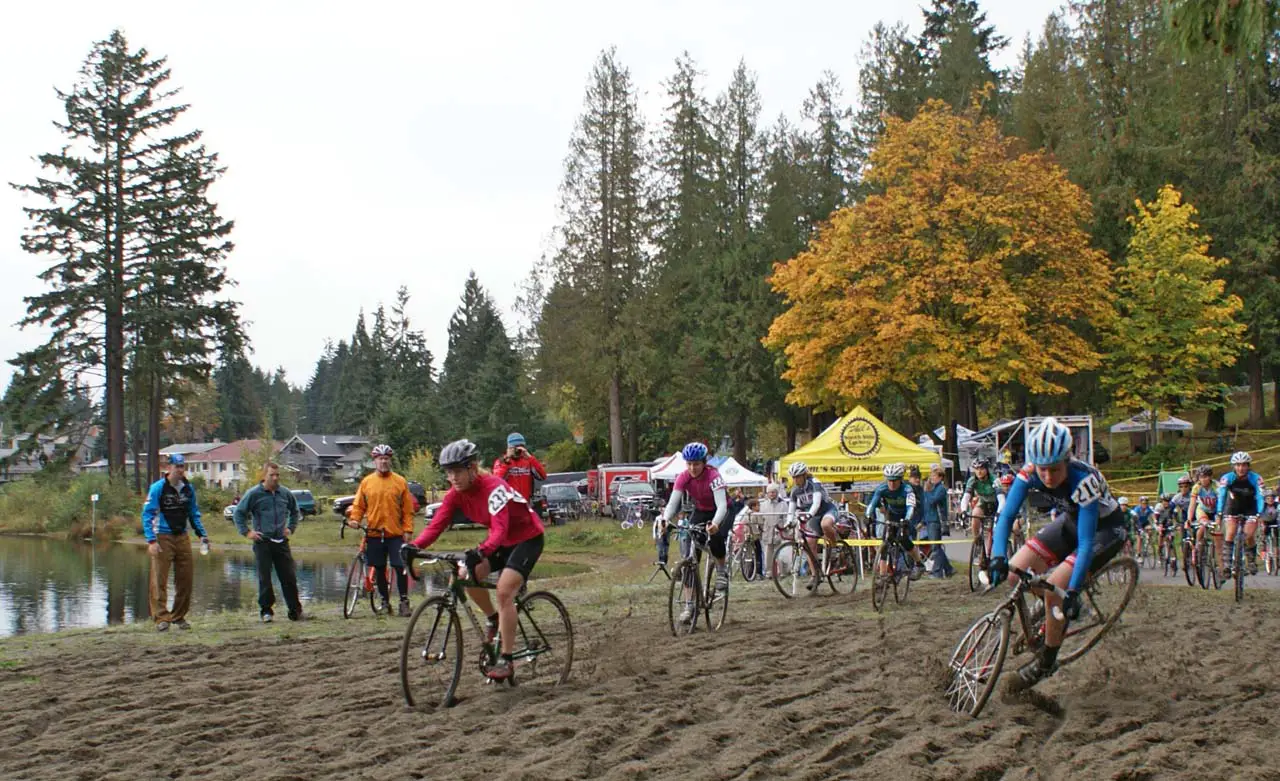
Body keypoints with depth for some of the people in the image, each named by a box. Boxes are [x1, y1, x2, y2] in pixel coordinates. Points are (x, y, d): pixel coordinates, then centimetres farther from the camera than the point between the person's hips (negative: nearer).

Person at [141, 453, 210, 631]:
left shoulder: (188, 488, 9)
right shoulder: (158, 488, -7)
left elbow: (194, 513, 20)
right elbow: (147, 514, -9)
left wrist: (202, 534, 11)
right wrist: (151, 540, -17)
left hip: (183, 537, 5)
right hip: (163, 538, -5)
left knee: (185, 578, 6)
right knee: (160, 579, -7)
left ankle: (179, 616, 17)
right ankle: (161, 618, -4)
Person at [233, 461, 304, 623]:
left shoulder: (285, 493, 8)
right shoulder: (253, 494, -3)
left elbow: (295, 511, 26)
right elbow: (238, 514, 3)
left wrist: (291, 528, 15)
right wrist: (246, 532, -3)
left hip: (281, 542, 3)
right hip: (262, 542, -3)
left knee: (289, 577, 2)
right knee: (264, 578, 0)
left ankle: (295, 610, 10)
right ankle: (266, 610, 10)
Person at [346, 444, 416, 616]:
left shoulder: (400, 482, 2)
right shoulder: (366, 482, 6)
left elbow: (408, 509, 2)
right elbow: (358, 506, 9)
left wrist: (408, 530, -5)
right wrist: (354, 519, -10)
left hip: (396, 534, -2)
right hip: (374, 534, 2)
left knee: (400, 568, -7)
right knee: (379, 569, 8)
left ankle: (404, 601, 3)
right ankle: (385, 602, 20)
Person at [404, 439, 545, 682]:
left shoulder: (493, 487, -31)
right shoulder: (456, 493, -10)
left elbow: (500, 529, -43)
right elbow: (437, 524, -18)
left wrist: (481, 551, -61)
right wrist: (415, 546, -36)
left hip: (527, 537, -7)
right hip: (502, 540, 7)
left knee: (504, 591, -22)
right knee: (469, 576, -13)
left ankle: (506, 660, -16)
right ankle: (493, 619, 14)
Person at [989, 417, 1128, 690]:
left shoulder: (1083, 480, -37)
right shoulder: (1030, 474, -23)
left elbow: (1086, 543, -38)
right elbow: (1006, 516, -24)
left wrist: (1073, 591, -43)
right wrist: (998, 557, -41)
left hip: (1106, 528, -6)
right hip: (1072, 521, 6)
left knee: (1055, 587, -24)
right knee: (1015, 573, -11)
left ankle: (1046, 661, -3)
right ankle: (1057, 609, 17)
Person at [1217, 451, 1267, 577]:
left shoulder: (1256, 478, -23)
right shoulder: (1227, 478, -22)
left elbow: (1261, 496, -27)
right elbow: (1221, 496, -25)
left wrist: (1260, 514, -41)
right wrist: (1219, 513, -36)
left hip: (1250, 509, -1)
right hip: (1232, 508, 1)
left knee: (1249, 536, -14)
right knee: (1230, 534, -17)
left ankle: (1252, 561, 14)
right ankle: (1226, 565, -15)